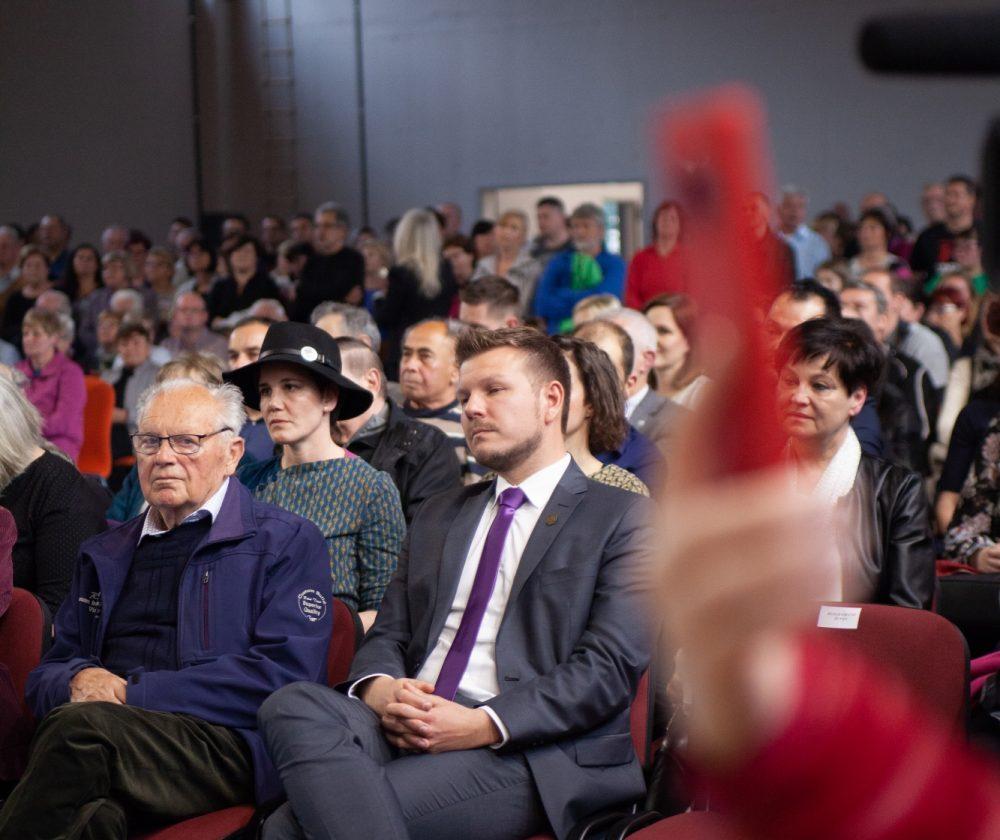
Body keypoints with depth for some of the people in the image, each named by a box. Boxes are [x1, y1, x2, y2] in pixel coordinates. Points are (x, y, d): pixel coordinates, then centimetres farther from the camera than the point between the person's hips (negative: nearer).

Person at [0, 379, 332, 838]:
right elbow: (46, 676, 25)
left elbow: (284, 672, -5)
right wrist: (79, 679, -1)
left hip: (224, 742, -3)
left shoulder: (287, 541, 9)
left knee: (79, 726, -31)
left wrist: (132, 693, -9)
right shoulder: (103, 554, 26)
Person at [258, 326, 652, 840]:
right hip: (410, 728, 6)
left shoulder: (622, 518, 6)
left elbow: (610, 667, -6)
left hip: (527, 755, -6)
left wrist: (484, 724, -19)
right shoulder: (438, 515, 28)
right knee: (293, 706, -31)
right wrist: (379, 688, -6)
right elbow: (388, 635, 21)